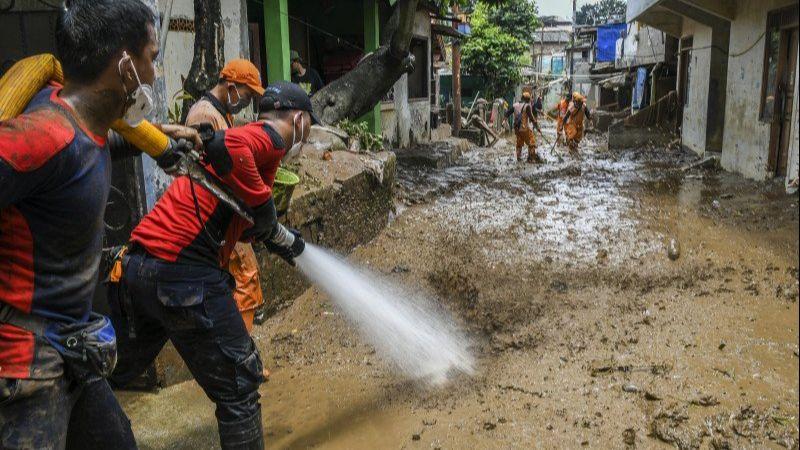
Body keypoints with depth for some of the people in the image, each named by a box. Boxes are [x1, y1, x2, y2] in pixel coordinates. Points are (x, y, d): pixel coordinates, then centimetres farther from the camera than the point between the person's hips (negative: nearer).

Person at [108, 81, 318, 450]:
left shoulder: (248, 134, 24)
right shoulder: (270, 136, -2)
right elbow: (230, 146, -26)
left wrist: (282, 239, 33)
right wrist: (263, 205, -15)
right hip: (184, 271, -9)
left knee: (108, 374, 21)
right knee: (238, 385, 4)